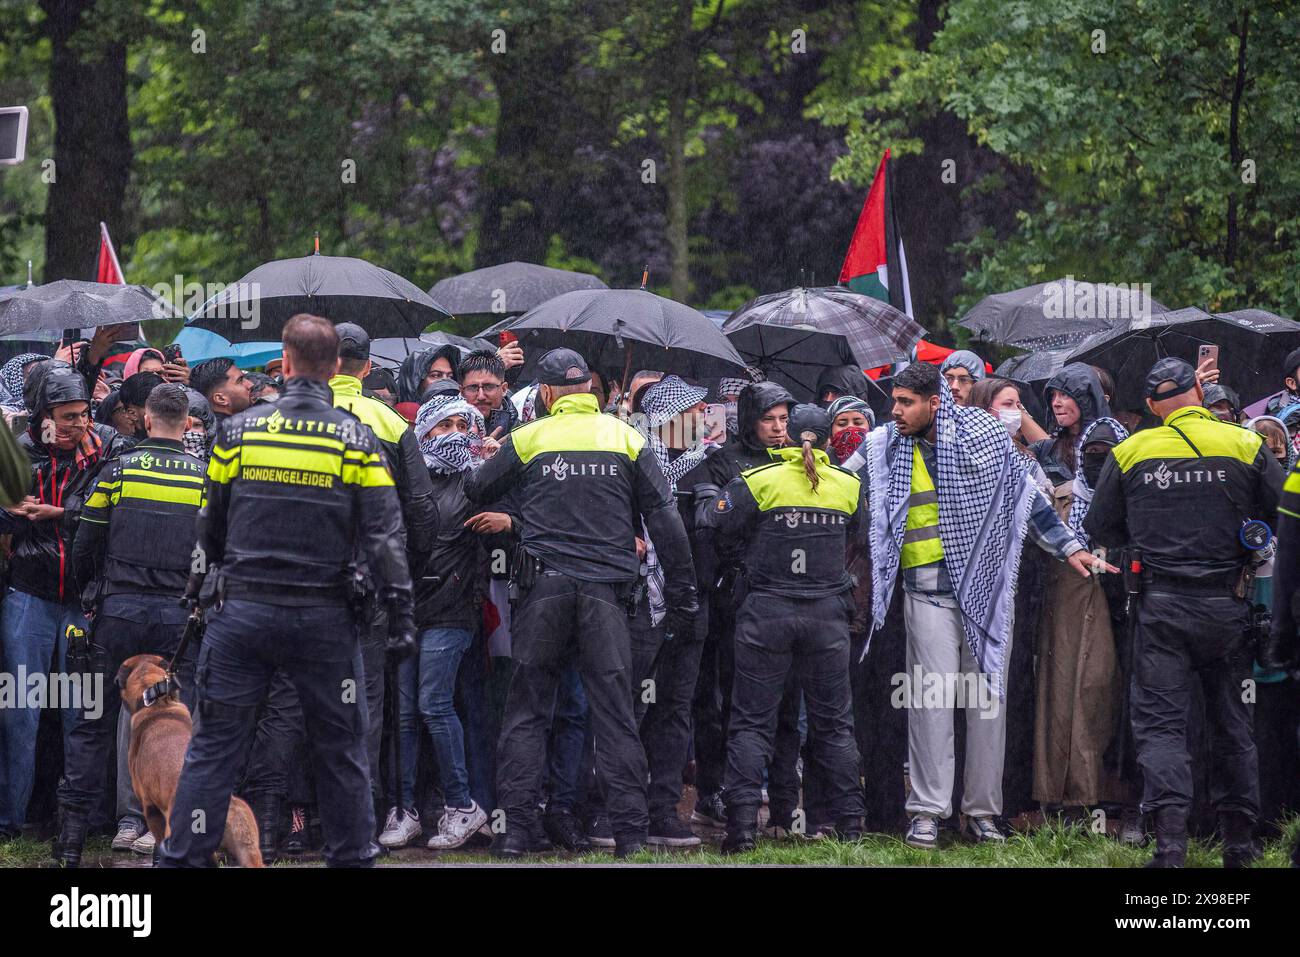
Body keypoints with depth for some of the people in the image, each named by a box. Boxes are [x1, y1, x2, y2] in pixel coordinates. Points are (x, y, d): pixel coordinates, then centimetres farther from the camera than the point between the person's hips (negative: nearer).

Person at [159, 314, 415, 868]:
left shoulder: (238, 432, 0)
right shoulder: (356, 441, -4)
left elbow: (210, 526, 10)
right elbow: (384, 533, -7)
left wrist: (197, 586, 24)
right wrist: (399, 611, -4)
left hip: (244, 610, 0)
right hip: (324, 616, 0)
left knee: (215, 744, 4)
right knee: (340, 749, 10)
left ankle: (184, 856, 2)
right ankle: (352, 855, 15)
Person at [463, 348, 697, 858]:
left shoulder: (528, 439, 4)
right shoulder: (626, 438, 6)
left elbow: (475, 491, 12)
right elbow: (664, 518, 4)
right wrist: (682, 591, 8)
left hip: (543, 585, 0)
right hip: (607, 587, 0)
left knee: (526, 710, 6)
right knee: (614, 711, 2)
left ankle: (514, 827, 0)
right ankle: (631, 830, -2)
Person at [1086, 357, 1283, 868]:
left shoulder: (1129, 453, 0)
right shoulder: (1245, 446, -2)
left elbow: (1099, 531, 6)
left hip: (1161, 603, -1)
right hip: (1227, 605, 1)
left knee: (1159, 720, 0)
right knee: (1233, 721, 13)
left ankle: (1170, 837, -17)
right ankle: (1239, 840, 15)